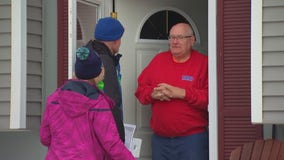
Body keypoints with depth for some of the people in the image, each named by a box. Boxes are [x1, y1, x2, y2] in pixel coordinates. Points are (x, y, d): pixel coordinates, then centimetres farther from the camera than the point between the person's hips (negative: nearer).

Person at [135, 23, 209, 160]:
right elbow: (140, 89, 13)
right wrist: (153, 93, -9)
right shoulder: (159, 60, 12)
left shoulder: (203, 63, -3)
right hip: (160, 137, 4)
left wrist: (182, 93, -20)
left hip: (192, 138, -4)